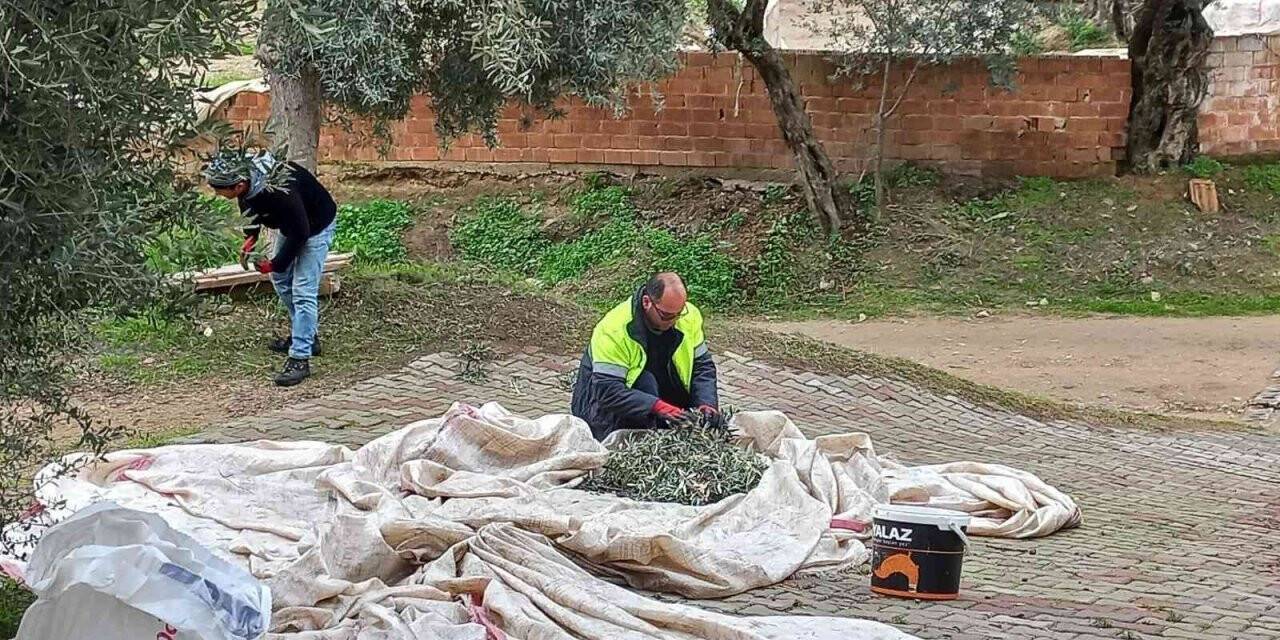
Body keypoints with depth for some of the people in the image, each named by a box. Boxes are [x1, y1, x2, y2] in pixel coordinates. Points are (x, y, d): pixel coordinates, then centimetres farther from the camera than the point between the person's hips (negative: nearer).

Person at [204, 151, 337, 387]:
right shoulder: (245, 175, -18)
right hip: (291, 223, 9)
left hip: (316, 225, -9)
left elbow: (300, 233, -29)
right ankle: (304, 336, 33)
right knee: (280, 280, 18)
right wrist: (250, 237, -8)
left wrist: (276, 263, -20)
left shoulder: (280, 192, -41)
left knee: (303, 291, -14)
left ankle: (300, 358, -13)